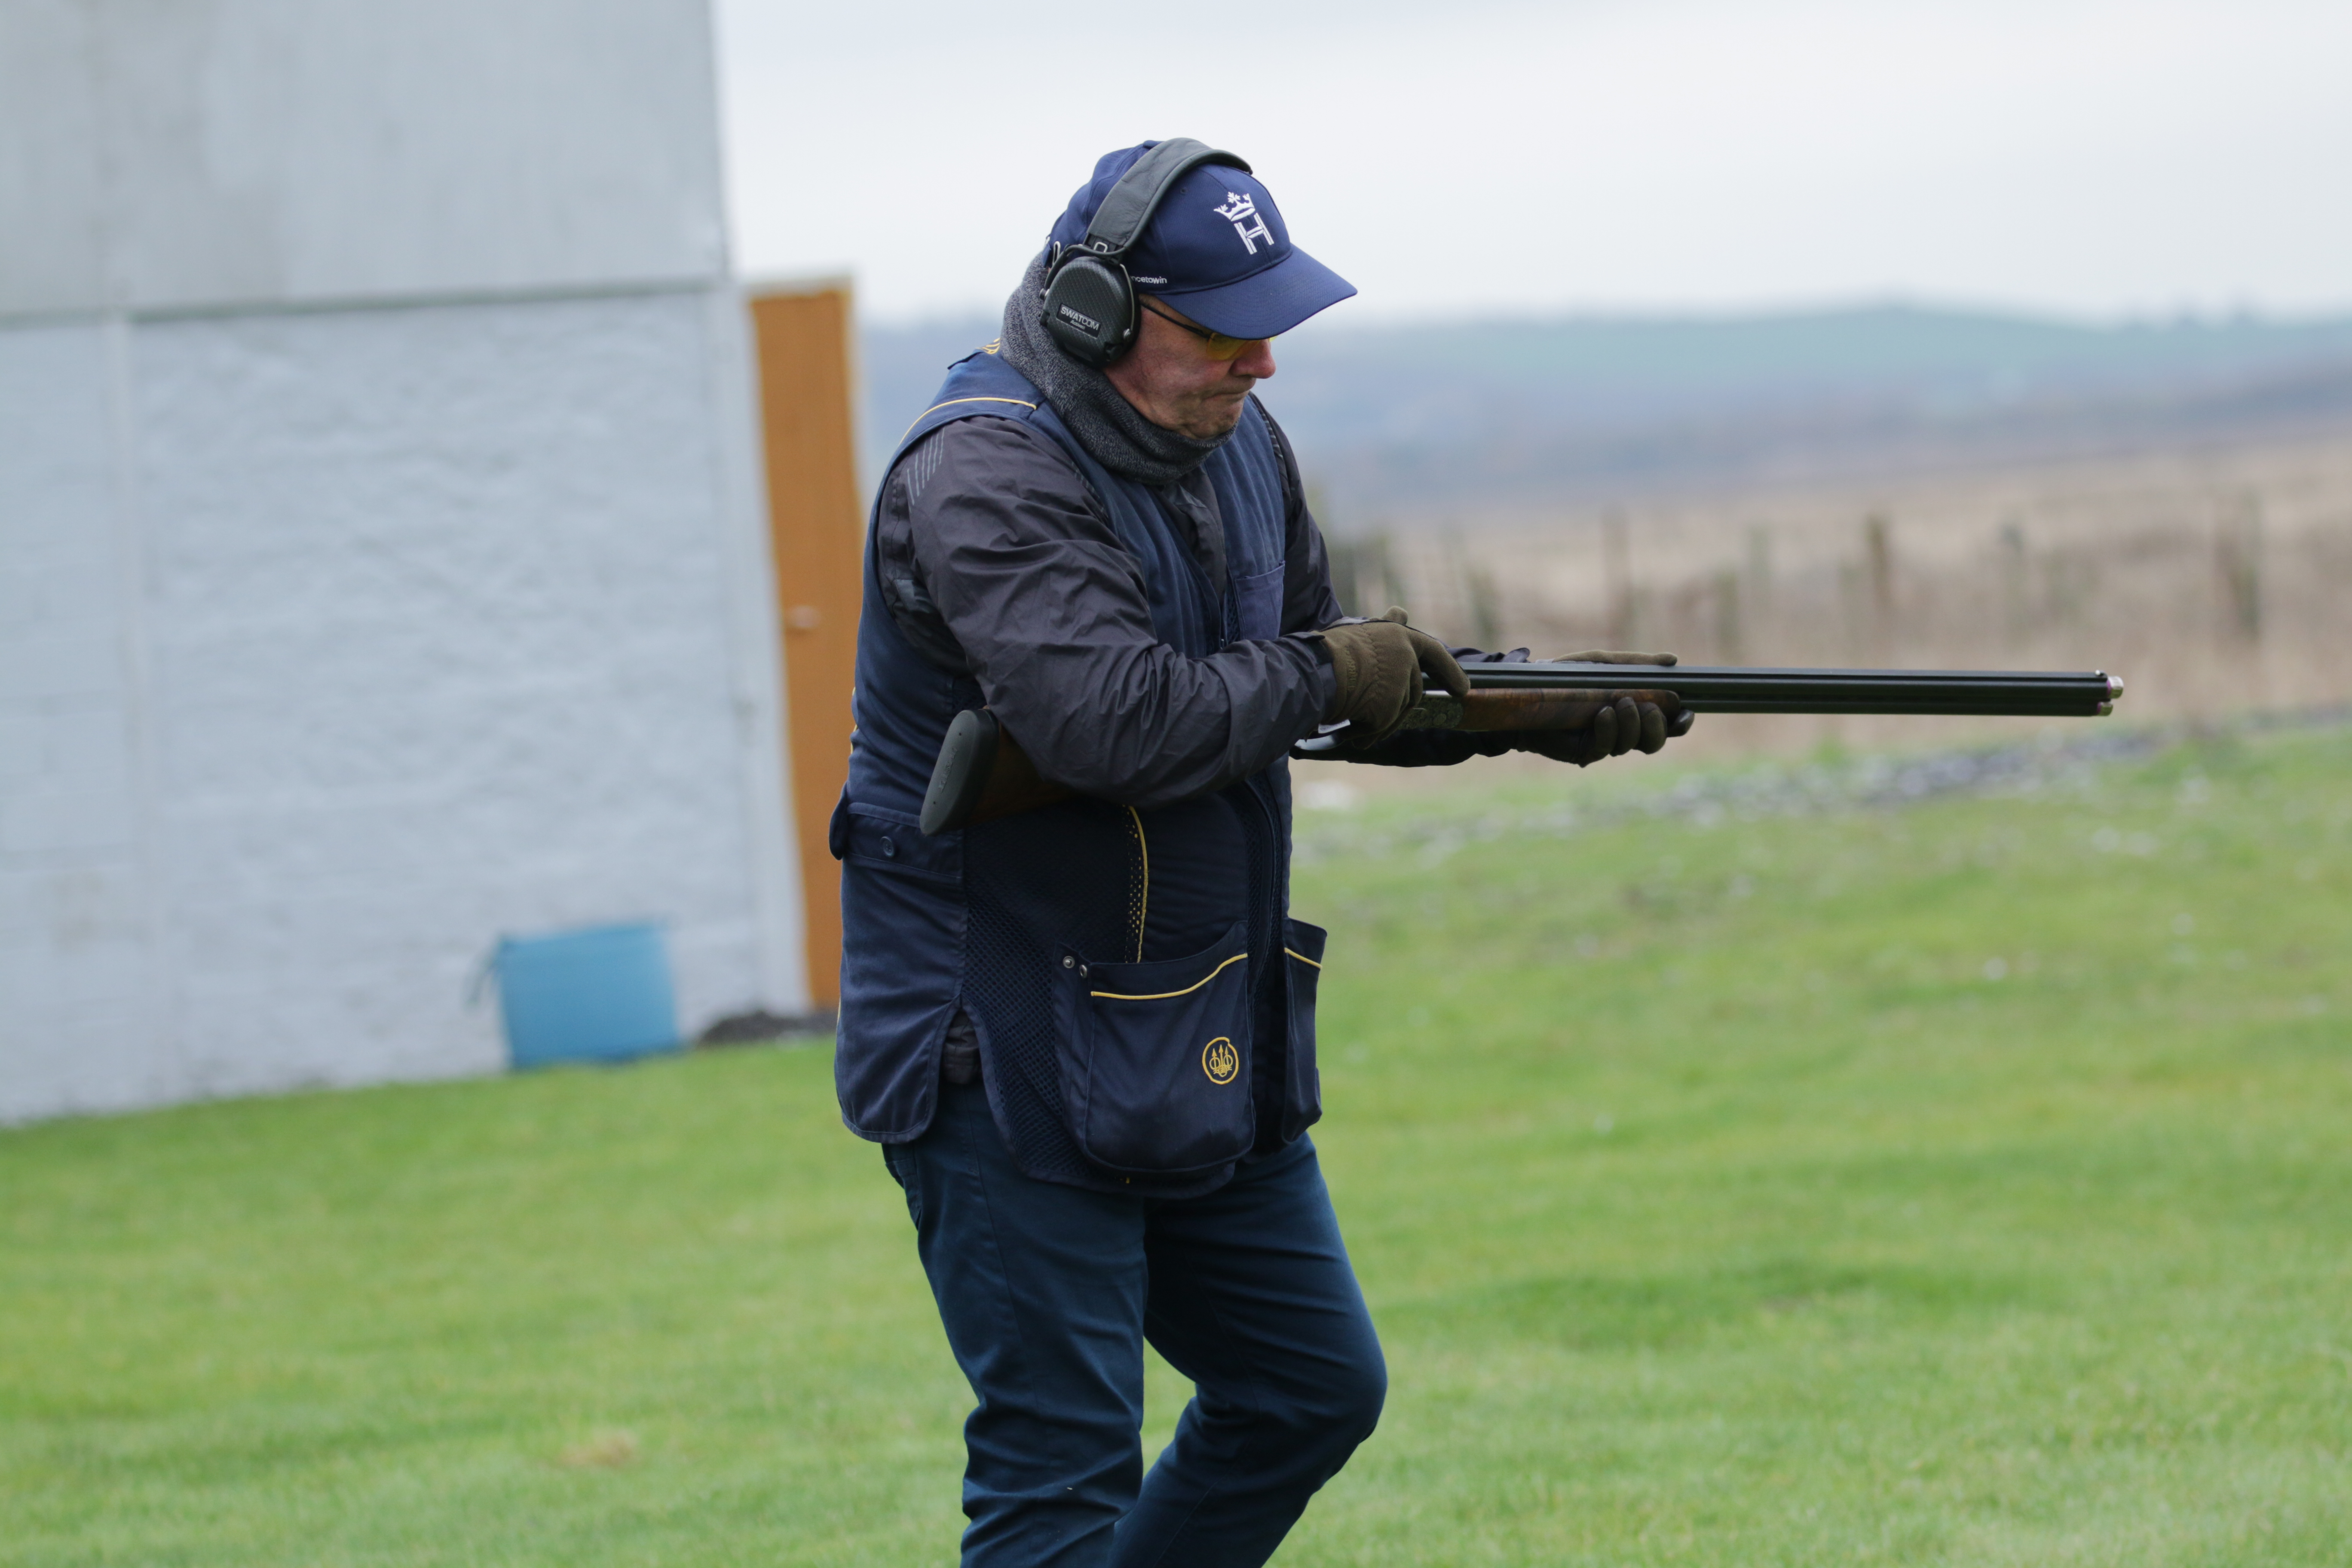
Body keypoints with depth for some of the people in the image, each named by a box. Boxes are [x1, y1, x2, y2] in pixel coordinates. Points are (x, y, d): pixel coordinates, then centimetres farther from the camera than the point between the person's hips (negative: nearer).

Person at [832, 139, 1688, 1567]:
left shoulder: (1239, 447, 8)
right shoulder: (987, 472, -19)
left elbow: (1366, 679, 19)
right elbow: (1114, 721, -33)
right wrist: (1322, 674, -18)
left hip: (1205, 1055, 9)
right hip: (1009, 1061, -9)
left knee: (1316, 1390, 15)